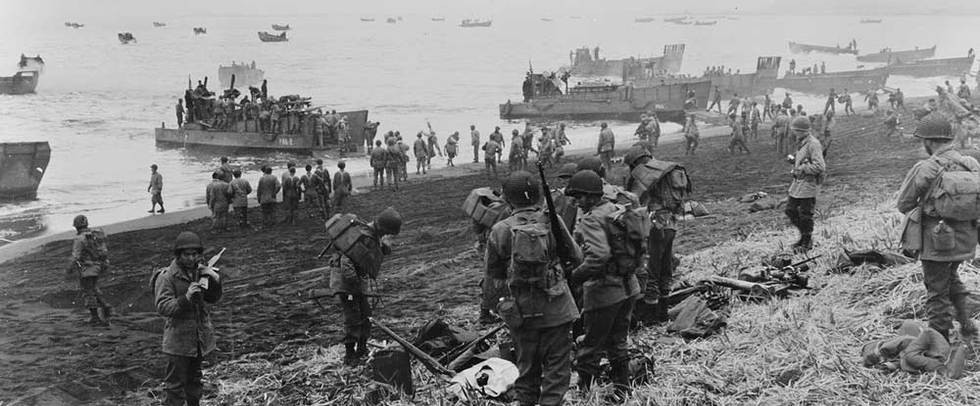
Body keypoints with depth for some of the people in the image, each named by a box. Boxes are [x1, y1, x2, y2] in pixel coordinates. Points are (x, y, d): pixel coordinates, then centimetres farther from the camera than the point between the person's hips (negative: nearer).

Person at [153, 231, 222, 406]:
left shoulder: (201, 271, 4)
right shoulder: (167, 277, -14)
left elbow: (213, 299, 11)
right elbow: (162, 307, -20)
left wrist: (215, 281, -8)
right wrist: (186, 298, -33)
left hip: (201, 337, 6)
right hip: (178, 340, -6)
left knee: (195, 381, 21)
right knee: (175, 385, -5)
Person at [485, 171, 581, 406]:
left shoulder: (499, 231, -8)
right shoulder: (552, 222, -9)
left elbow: (493, 272, 1)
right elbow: (576, 257, 1)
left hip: (522, 312, 2)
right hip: (556, 309, -1)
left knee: (527, 368, 17)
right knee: (557, 368, 7)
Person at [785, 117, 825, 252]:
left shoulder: (813, 144, -19)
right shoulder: (801, 143, 11)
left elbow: (819, 166, -24)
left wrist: (801, 168, -19)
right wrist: (793, 160, 6)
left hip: (808, 183, -10)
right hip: (798, 182, 10)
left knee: (805, 215, 0)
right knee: (790, 210, 13)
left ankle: (807, 242, 15)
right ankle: (804, 236, 28)